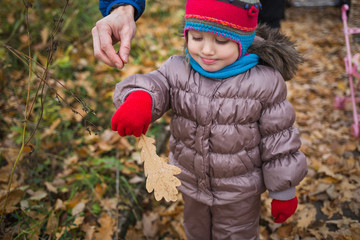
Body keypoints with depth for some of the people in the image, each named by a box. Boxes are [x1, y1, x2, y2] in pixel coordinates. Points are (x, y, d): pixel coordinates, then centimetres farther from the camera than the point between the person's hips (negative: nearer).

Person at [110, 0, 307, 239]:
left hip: (240, 191, -3)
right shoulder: (177, 70, -13)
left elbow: (278, 139, -14)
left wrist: (284, 191, -5)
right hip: (191, 183, 4)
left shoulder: (264, 82, -22)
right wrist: (138, 98, -53)